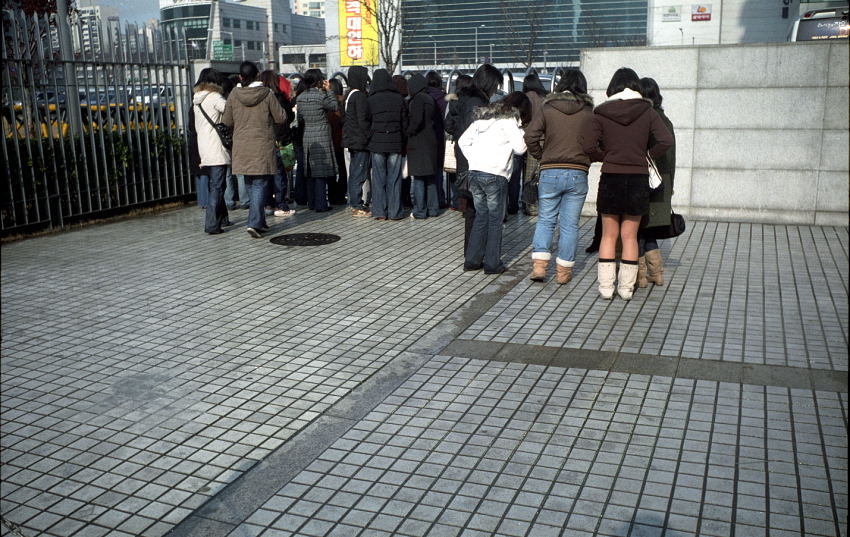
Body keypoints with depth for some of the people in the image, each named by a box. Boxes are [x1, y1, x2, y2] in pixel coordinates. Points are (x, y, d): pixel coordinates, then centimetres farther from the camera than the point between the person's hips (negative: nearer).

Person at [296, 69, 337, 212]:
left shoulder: (300, 98, 7)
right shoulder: (321, 96, -13)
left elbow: (300, 119, 12)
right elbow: (334, 106, 1)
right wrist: (329, 91, 5)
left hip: (307, 136, 6)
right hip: (321, 137, -6)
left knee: (311, 172, 13)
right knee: (321, 171, -4)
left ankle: (311, 202, 17)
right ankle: (320, 204, -4)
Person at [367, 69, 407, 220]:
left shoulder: (371, 100, -4)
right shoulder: (399, 98, 0)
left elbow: (368, 122, 1)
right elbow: (405, 122, 4)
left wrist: (369, 139, 14)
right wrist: (402, 141, 13)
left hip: (377, 142, -1)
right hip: (395, 143, 1)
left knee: (379, 178, 5)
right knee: (394, 178, 5)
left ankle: (380, 212, 6)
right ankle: (394, 212, 7)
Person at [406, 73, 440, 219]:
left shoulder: (418, 99, -13)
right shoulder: (429, 99, 12)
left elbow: (417, 119, -24)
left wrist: (410, 131, -9)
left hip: (418, 141, -8)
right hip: (430, 140, 8)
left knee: (418, 177, -3)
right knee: (430, 177, 14)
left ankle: (420, 211, 0)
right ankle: (433, 208, 20)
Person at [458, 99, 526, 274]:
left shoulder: (480, 120, 16)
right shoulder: (508, 122, -4)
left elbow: (463, 141, 14)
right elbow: (520, 148, -9)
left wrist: (473, 160, 13)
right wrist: (520, 132, 10)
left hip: (475, 172, 6)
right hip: (495, 175, -6)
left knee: (481, 216, 15)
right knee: (495, 219, 4)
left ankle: (472, 260, 16)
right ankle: (492, 264, 6)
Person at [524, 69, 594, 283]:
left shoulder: (546, 108, 1)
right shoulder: (589, 112, 1)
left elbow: (531, 136, -5)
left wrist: (541, 157, 9)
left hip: (550, 172, 0)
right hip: (578, 174, 0)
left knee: (545, 220, 11)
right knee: (570, 224, 7)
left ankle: (539, 264, 0)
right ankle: (564, 270, 11)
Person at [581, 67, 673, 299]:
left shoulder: (602, 112, -2)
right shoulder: (647, 112, 0)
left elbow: (588, 145, -10)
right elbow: (666, 140, -9)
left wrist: (604, 157, 7)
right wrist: (648, 156, 5)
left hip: (611, 178, -1)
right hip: (638, 178, 1)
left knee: (609, 235, 9)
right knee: (630, 236, 8)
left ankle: (606, 286, 8)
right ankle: (626, 288, 11)